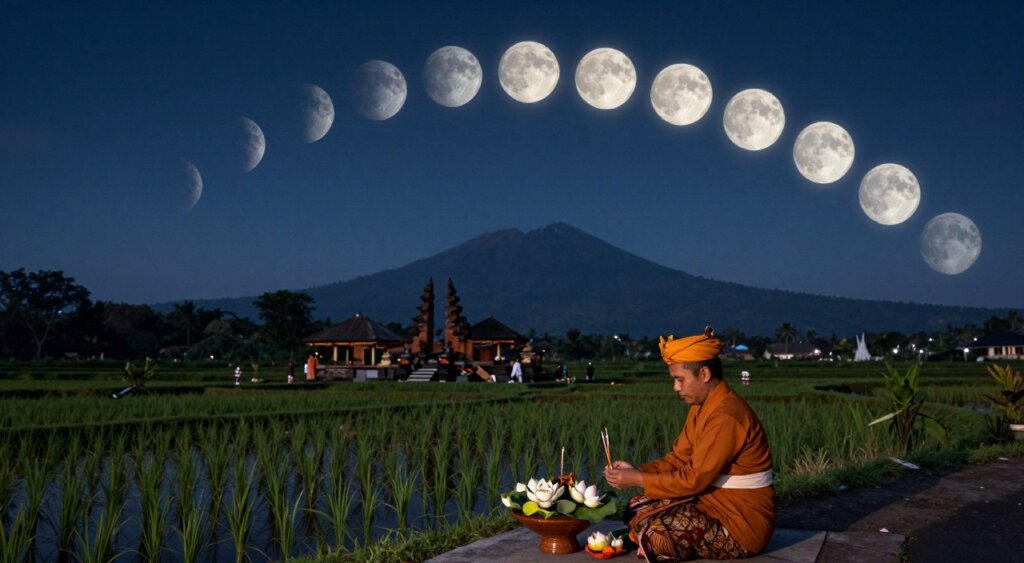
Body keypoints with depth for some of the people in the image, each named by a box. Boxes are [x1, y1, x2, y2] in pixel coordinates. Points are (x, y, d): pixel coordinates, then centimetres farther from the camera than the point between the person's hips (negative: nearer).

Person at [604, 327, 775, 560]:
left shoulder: (726, 416, -24)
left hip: (742, 522, -9)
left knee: (655, 533, -23)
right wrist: (636, 471, -7)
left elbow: (695, 480, -23)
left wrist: (638, 479, -16)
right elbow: (678, 459, 9)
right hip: (716, 501, 9)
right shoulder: (702, 407, 7)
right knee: (638, 508, 0)